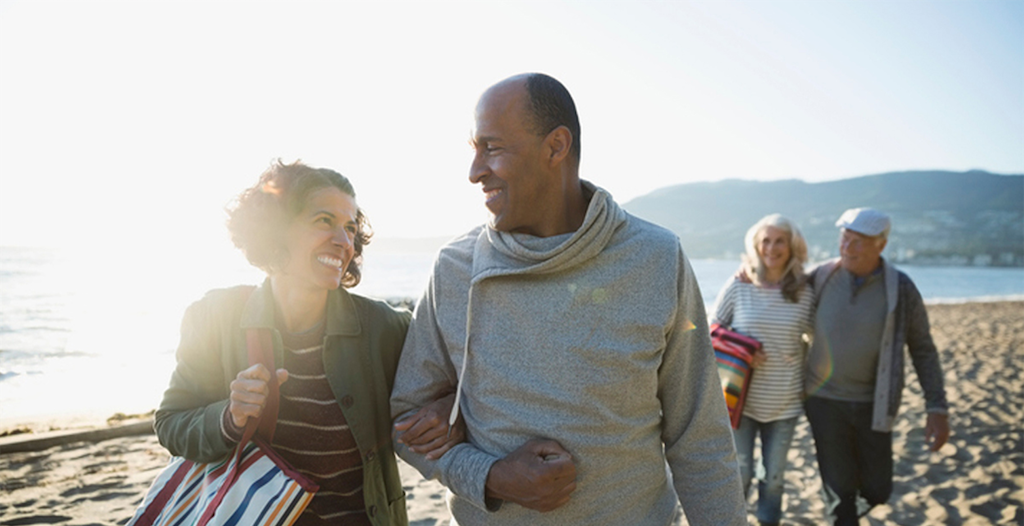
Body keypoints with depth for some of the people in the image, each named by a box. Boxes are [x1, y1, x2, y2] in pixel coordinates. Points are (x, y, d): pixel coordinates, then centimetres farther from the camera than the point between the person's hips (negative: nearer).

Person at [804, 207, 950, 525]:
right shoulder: (822, 276, -8)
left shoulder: (901, 289, -11)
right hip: (825, 400, 0)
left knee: (876, 491, 11)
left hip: (872, 405, 1)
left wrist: (938, 409, -7)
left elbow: (923, 350, -3)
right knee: (840, 491, 2)